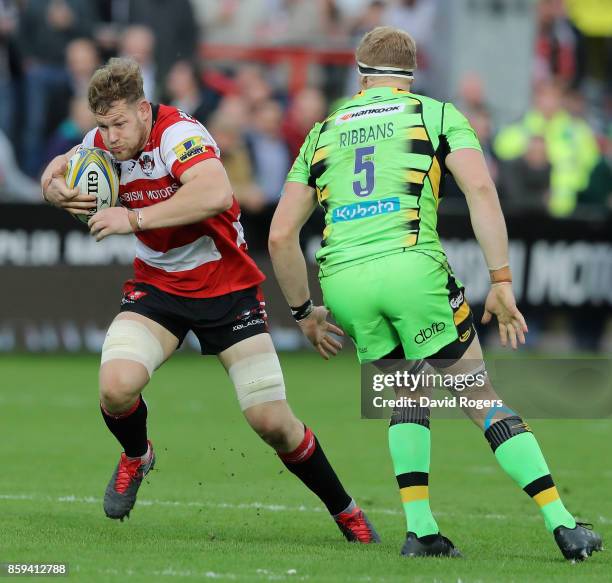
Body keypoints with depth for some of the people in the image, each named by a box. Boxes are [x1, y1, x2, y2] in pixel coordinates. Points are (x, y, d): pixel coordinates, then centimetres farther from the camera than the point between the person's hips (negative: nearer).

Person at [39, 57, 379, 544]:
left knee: (272, 421, -7)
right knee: (116, 385, -23)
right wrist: (59, 190, -10)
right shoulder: (102, 143, -5)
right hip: (158, 285, 4)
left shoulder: (179, 133, -25)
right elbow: (55, 171, 15)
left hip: (226, 285, -4)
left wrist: (135, 219, -40)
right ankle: (136, 456, 12)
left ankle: (345, 512, 16)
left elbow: (216, 194, -44)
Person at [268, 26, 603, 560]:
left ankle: (420, 529, 9)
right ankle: (562, 524, -3)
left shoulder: (323, 133, 24)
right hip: (411, 266, -3)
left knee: (407, 394, 24)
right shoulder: (437, 115, 15)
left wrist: (304, 311, 29)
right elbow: (480, 190, -3)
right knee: (482, 400, 6)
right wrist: (501, 282, -4)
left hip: (342, 278, 3)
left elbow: (281, 235, 19)